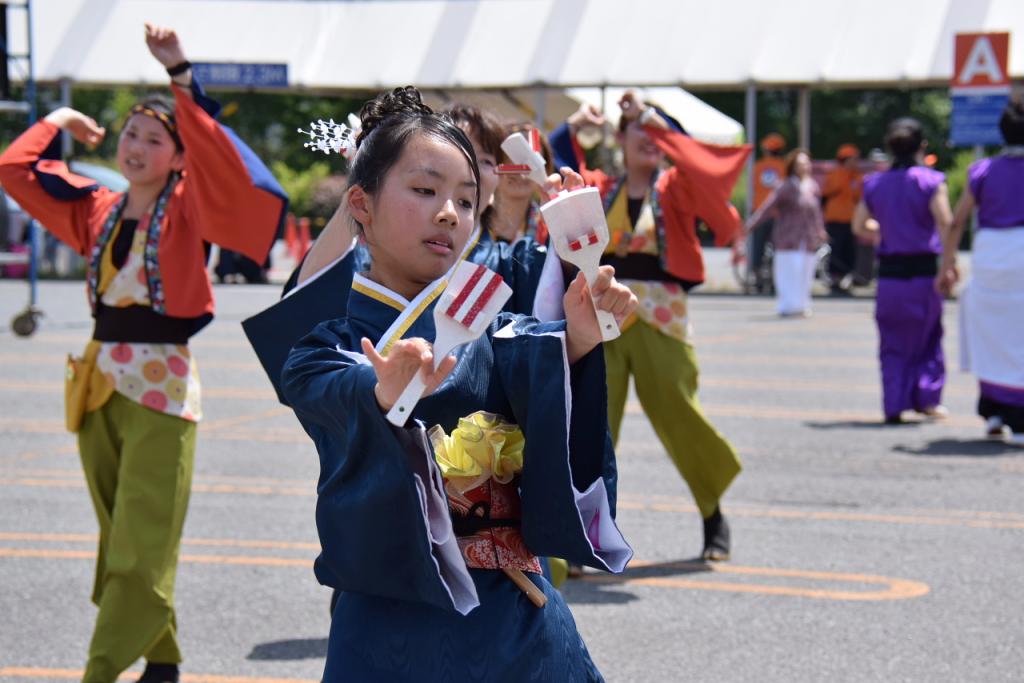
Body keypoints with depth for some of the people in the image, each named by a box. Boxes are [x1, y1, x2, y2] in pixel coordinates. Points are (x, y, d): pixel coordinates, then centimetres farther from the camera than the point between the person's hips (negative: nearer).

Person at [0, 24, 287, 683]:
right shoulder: (98, 209, 10)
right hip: (100, 379, 6)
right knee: (118, 537, 10)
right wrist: (58, 121, 21)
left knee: (141, 547, -6)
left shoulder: (187, 208, -5)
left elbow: (219, 159, -25)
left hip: (160, 381, -6)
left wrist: (181, 77, -26)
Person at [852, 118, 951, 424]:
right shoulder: (931, 181, -7)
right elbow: (945, 223, -16)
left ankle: (894, 404, 4)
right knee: (928, 336, 15)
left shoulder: (874, 184, 4)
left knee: (893, 342, 10)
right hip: (924, 270, -3)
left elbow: (859, 227, 10)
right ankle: (927, 397, 9)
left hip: (889, 272, 3)